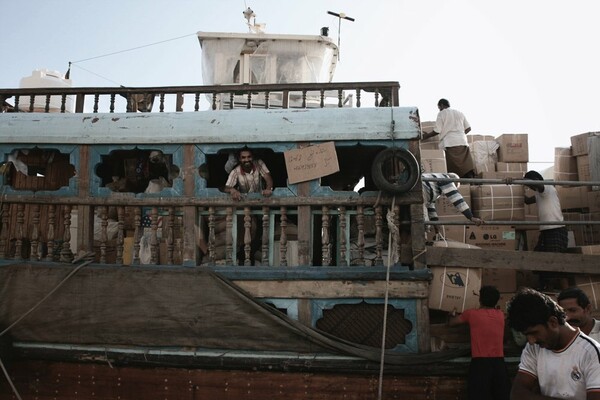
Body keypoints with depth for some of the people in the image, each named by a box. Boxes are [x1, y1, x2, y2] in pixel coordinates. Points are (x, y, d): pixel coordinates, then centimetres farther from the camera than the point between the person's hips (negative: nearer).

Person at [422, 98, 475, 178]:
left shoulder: (441, 113, 4)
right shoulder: (460, 113, 20)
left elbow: (437, 131, -1)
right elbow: (468, 128, 16)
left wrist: (427, 136, 14)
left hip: (450, 144, -4)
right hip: (463, 142, 5)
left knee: (453, 170, -7)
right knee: (467, 167, -2)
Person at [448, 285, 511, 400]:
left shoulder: (471, 313, 1)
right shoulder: (500, 314, 10)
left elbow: (451, 323, 16)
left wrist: (455, 315, 39)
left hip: (480, 363, -3)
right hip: (499, 362, 3)